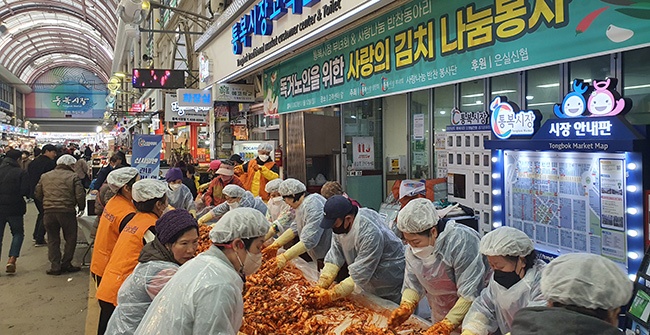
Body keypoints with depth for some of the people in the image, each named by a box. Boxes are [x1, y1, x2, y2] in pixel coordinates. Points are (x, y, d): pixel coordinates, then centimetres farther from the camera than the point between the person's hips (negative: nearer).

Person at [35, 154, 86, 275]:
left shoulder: (45, 176, 10)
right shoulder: (73, 177, -4)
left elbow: (37, 194, 14)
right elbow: (80, 195, -10)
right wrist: (81, 208, 7)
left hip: (48, 212, 4)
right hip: (67, 211, -4)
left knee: (52, 239, 13)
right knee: (70, 238, 11)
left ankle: (55, 266, 11)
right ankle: (66, 264, 13)